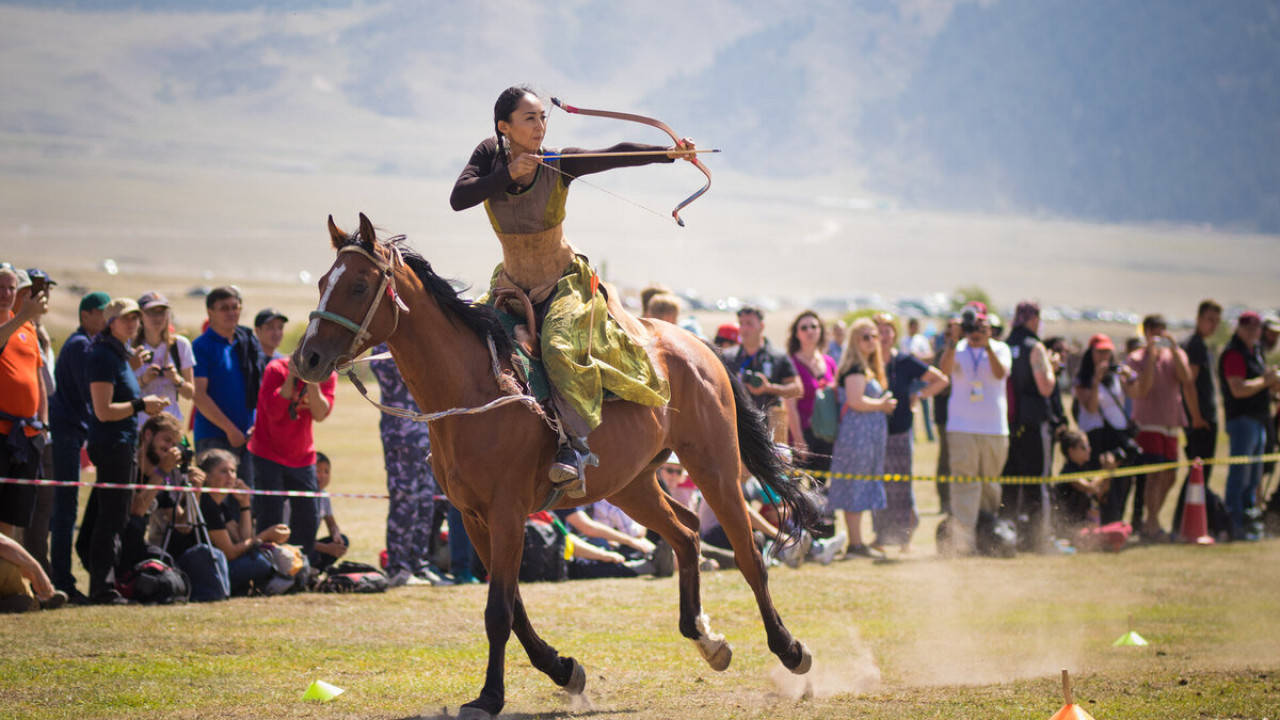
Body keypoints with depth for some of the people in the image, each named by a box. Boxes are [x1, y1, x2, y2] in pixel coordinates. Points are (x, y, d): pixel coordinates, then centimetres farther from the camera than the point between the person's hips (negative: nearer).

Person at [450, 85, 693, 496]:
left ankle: (574, 445, -30)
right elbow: (458, 199, -19)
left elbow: (616, 155, -26)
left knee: (558, 347, -30)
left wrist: (669, 153, -40)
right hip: (512, 286, 4)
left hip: (563, 284, -4)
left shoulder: (559, 164, -13)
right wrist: (509, 173, -27)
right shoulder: (490, 155, -6)